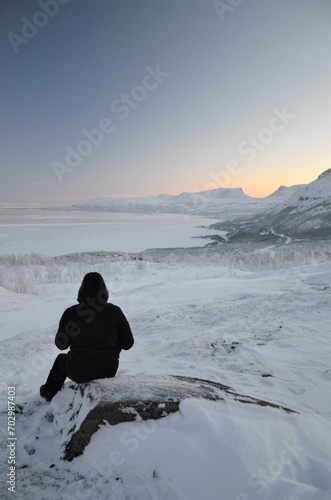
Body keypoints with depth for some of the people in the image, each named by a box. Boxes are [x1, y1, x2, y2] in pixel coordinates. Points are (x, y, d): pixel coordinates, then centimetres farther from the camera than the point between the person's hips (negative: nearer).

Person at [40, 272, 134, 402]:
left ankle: (49, 392, 54)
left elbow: (61, 344, -3)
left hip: (80, 373, 0)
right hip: (109, 371, 1)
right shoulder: (114, 311, -15)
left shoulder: (70, 313, -14)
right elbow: (128, 343, -8)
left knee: (61, 359, 32)